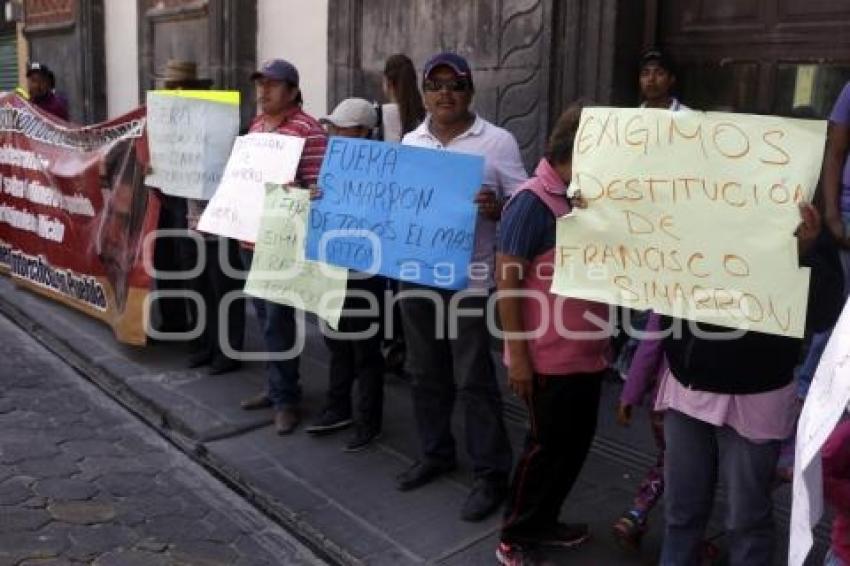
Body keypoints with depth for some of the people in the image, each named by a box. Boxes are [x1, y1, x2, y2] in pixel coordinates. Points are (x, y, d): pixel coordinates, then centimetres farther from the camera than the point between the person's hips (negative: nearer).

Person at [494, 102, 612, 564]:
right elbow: (507, 281, -16)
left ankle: (542, 522, 36)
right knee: (547, 446, 5)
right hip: (549, 357, -8)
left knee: (576, 442, 17)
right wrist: (517, 354, -17)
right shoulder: (532, 202, -15)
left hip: (587, 350, 8)